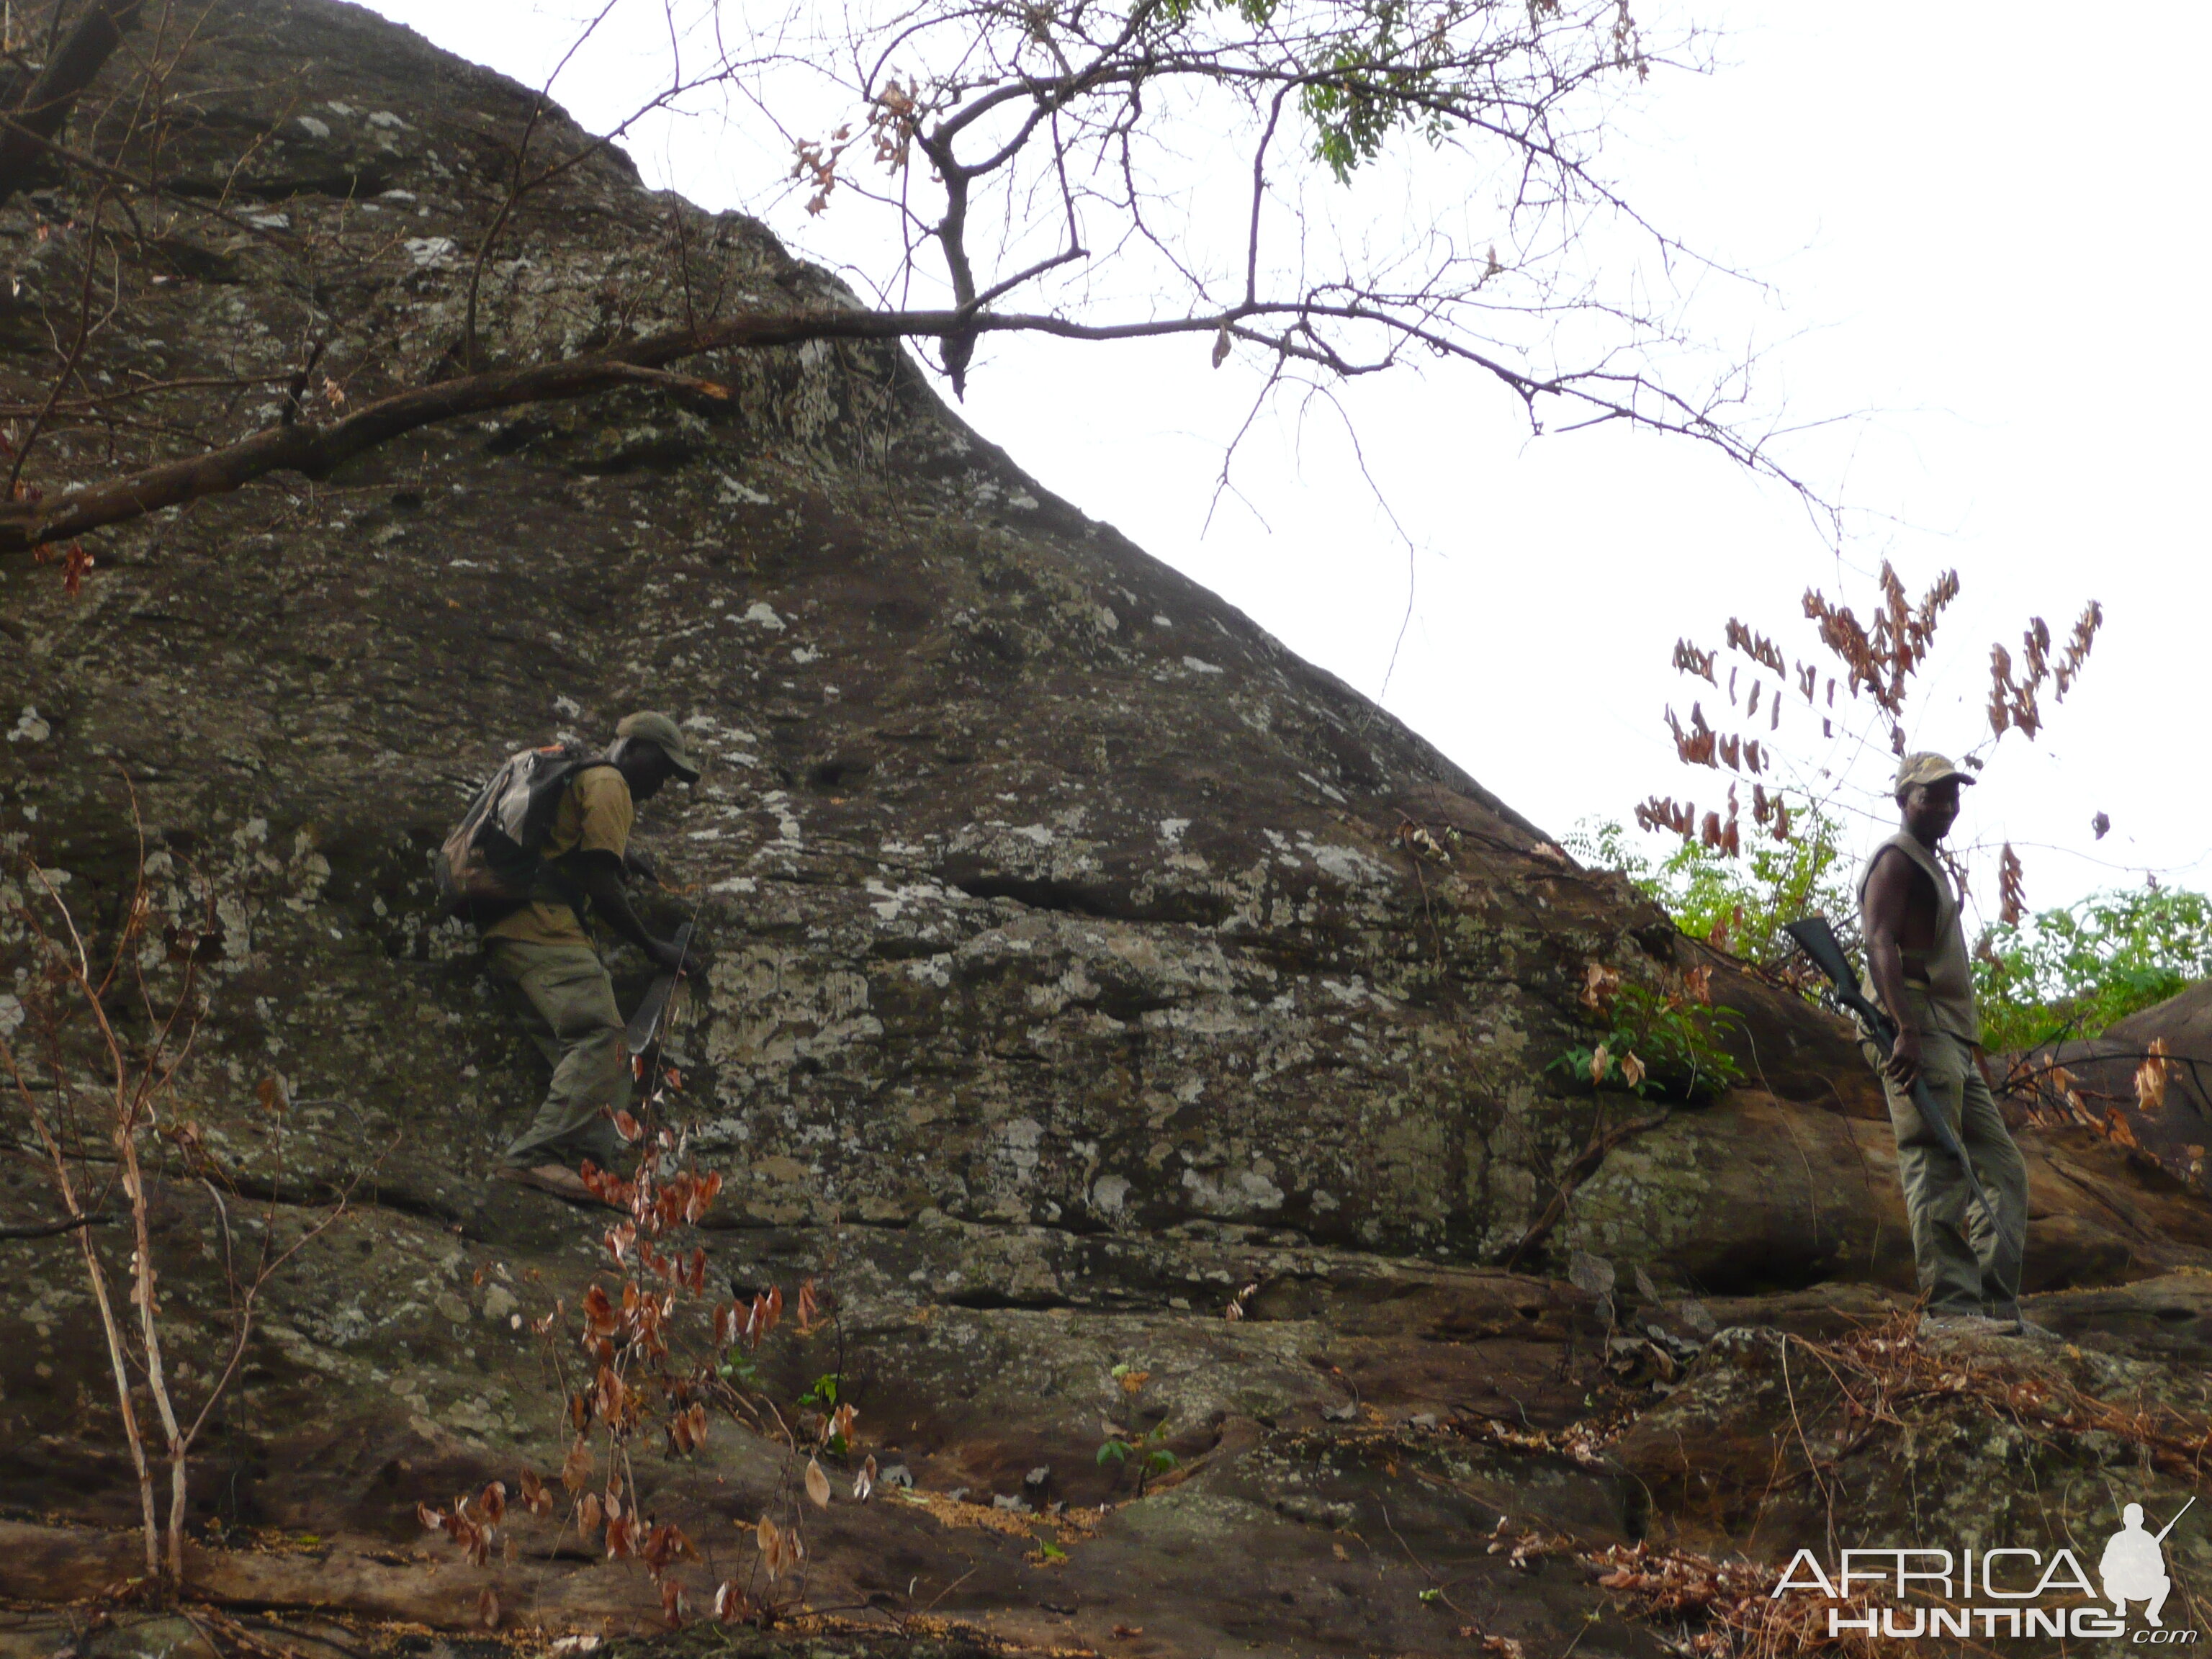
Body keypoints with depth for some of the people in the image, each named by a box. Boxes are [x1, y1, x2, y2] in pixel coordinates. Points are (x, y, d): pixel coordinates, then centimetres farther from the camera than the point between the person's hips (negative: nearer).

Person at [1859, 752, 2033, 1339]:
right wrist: (1908, 1030, -28)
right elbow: (1880, 945, -17)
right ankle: (1949, 1307, -19)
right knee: (1936, 1167, -15)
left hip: (1952, 1040, 10)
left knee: (2002, 1168, 8)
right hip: (1920, 1031, -10)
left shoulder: (1930, 868, 28)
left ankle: (1997, 1307, 7)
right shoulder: (1896, 859, -2)